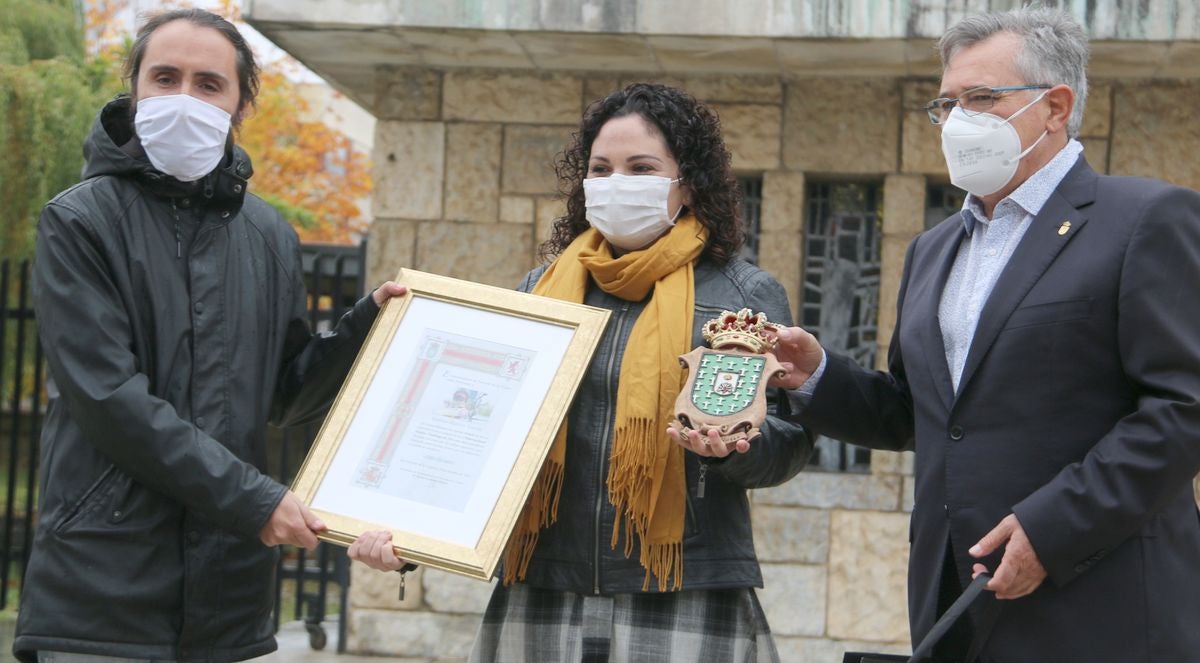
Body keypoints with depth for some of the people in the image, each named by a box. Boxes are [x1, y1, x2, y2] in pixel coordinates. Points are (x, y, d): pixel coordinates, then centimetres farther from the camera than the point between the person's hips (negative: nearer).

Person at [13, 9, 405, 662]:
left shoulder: (270, 237, 13)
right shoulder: (79, 222, -3)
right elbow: (109, 399, -13)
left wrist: (365, 324, 2)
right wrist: (252, 499, -15)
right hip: (102, 591, -4)